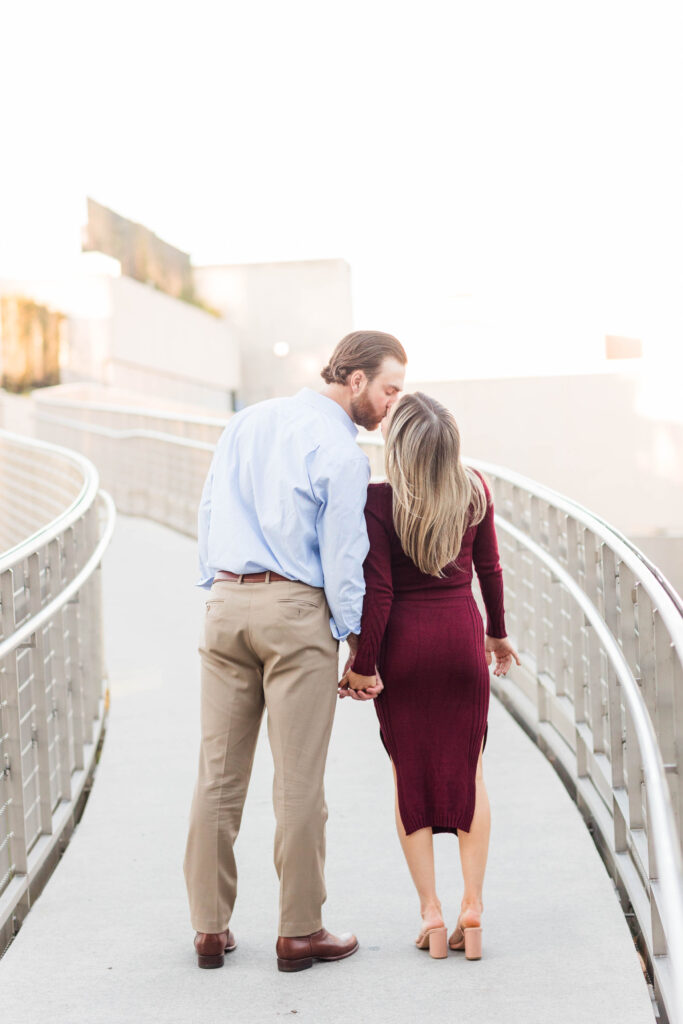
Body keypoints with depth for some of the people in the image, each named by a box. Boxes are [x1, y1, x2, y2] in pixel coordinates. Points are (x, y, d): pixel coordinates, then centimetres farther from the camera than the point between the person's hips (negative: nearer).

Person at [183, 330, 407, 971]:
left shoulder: (246, 422, 12)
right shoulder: (340, 452, -8)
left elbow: (208, 512, 15)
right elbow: (341, 559, -9)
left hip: (226, 605, 6)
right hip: (297, 611, -6)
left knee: (218, 773, 7)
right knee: (299, 779, 1)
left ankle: (210, 927, 13)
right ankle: (299, 931, 7)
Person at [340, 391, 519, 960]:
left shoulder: (379, 501, -14)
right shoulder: (475, 489, -2)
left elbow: (378, 592, -14)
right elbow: (489, 568, 7)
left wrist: (364, 665, -7)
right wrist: (497, 633, 20)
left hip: (403, 642, -2)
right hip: (463, 635, 2)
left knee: (409, 775, 10)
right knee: (467, 771, 14)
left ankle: (431, 912, 7)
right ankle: (472, 905, 6)